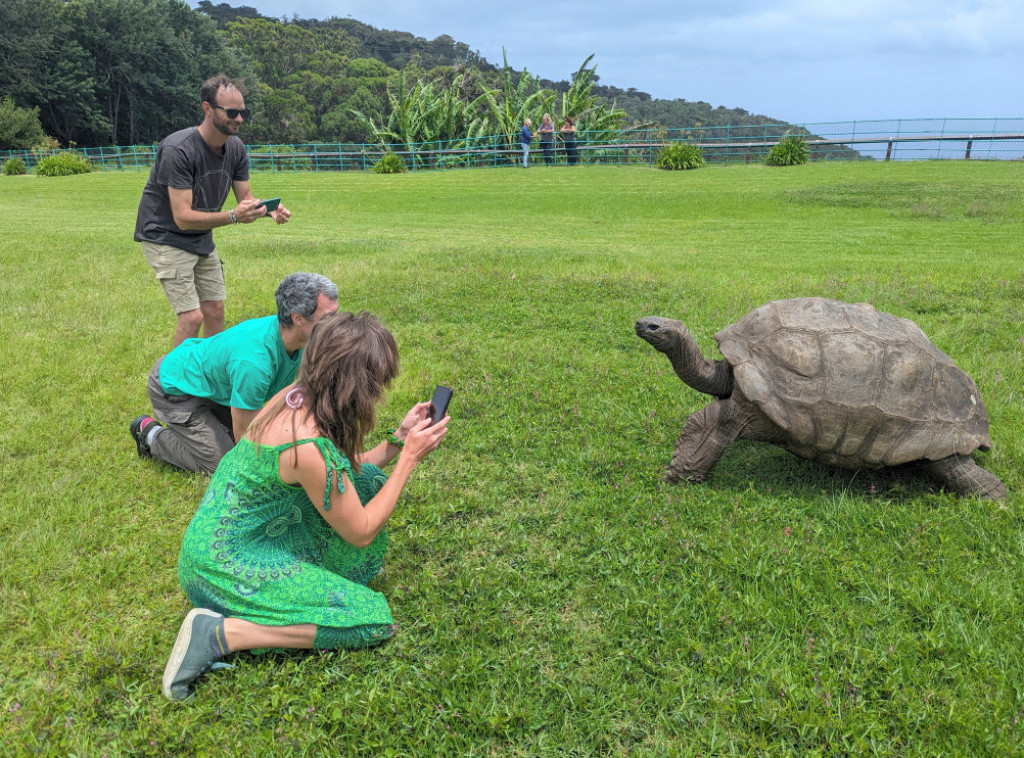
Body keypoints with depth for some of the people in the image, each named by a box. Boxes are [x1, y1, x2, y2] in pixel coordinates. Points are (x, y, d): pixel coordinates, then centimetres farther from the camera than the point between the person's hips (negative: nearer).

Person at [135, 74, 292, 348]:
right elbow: (183, 218, -30)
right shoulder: (178, 150, -27)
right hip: (167, 238, -7)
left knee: (215, 311, 8)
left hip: (202, 239, 7)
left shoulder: (235, 148, -5)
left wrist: (268, 210, -22)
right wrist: (233, 216, -42)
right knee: (192, 317, -13)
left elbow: (245, 197, 1)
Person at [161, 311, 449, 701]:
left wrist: (399, 438, 2)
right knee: (373, 619, -9)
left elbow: (340, 473, 9)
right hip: (227, 563, -9)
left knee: (367, 480, 3)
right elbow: (361, 532, -16)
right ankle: (221, 632, -9)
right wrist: (409, 458, -13)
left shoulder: (297, 395, -6)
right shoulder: (310, 446, -31)